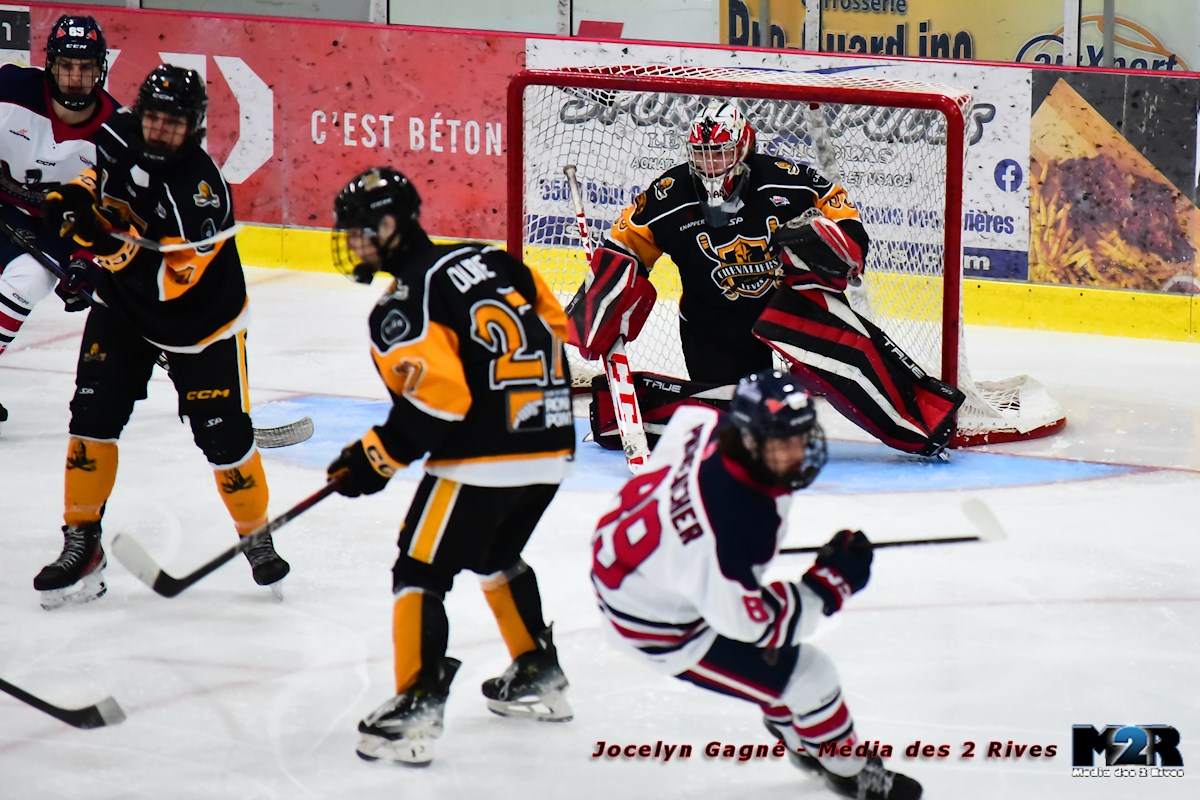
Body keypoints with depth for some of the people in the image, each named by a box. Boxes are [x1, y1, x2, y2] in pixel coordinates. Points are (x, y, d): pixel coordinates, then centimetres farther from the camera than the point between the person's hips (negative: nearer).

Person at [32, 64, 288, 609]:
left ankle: (257, 537, 22)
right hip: (121, 306, 5)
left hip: (198, 318, -5)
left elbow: (169, 280, -34)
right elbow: (96, 176, 12)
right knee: (93, 414, -7)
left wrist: (115, 242, -45)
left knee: (224, 436, -2)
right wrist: (72, 197, -9)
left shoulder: (202, 191, -30)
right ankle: (81, 544, 1)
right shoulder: (121, 136, -12)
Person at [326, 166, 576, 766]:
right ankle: (539, 677, 37)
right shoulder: (488, 260, 14)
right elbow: (554, 327, 20)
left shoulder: (405, 301, -10)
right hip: (551, 445, 9)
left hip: (483, 455, -9)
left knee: (420, 572, -2)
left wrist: (375, 458, -10)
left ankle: (416, 710, -11)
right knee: (495, 555, 30)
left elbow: (435, 398, -19)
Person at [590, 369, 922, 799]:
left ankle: (802, 742, 53)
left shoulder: (712, 425, -18)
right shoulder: (739, 520, -41)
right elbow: (753, 621, -30)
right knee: (808, 676, -1)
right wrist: (831, 581, -22)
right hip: (658, 623, -9)